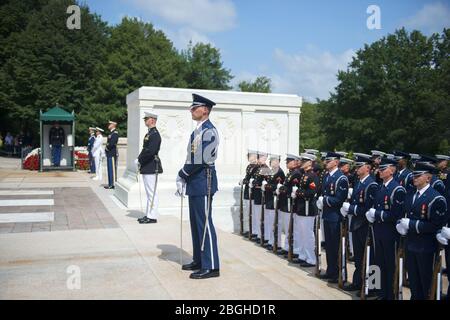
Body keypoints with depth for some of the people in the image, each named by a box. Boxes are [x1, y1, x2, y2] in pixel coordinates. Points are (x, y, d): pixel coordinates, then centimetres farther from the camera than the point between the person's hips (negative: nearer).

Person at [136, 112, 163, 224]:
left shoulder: (155, 134, -15)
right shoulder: (149, 133, 16)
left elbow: (150, 151, -23)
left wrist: (139, 160, -13)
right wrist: (139, 160, 4)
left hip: (152, 167, -10)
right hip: (147, 167, 10)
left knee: (152, 193, -4)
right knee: (149, 193, 15)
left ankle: (152, 217, 2)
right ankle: (149, 214, 23)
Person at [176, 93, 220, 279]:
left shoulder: (209, 130, -13)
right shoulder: (197, 131, 16)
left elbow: (201, 159, -21)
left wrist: (181, 175, -10)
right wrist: (183, 180, 7)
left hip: (204, 182, -10)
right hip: (194, 183, 10)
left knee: (204, 223, -5)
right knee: (196, 223, 15)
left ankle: (211, 267, 2)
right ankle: (199, 261, 26)